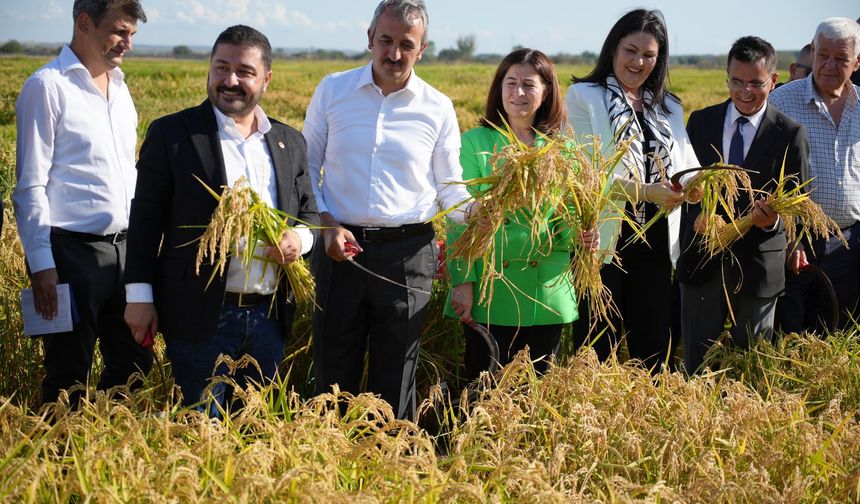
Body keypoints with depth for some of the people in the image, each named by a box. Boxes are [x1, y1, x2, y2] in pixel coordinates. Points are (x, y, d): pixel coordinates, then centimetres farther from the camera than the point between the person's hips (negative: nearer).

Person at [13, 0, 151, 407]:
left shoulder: (119, 87, 15)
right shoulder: (47, 87, -7)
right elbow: (30, 186, -9)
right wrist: (41, 264, -15)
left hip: (123, 250, 7)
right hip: (72, 251, -7)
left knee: (134, 365, 10)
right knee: (69, 376, 1)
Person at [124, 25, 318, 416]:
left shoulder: (290, 142, 11)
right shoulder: (170, 134, -1)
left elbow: (309, 212, 17)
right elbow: (145, 219, -1)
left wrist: (300, 238, -7)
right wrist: (139, 296, -6)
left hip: (270, 316, 4)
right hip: (200, 318, -4)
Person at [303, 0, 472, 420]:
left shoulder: (437, 109, 2)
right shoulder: (332, 91, 2)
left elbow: (449, 186, 6)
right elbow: (307, 168, 7)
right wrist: (327, 224, -7)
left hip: (407, 252, 0)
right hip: (339, 245, 1)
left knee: (396, 378, 9)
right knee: (333, 373, 9)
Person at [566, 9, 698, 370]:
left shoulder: (669, 108, 17)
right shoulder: (583, 97, 0)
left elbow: (687, 169, 10)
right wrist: (646, 192, -23)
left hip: (655, 245, 5)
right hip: (604, 242, -5)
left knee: (654, 353, 9)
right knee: (596, 354, 0)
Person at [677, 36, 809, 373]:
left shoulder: (790, 134, -5)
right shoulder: (701, 121, 3)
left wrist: (773, 221, -28)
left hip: (757, 266, -2)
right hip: (702, 259, 2)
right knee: (695, 367, 11)